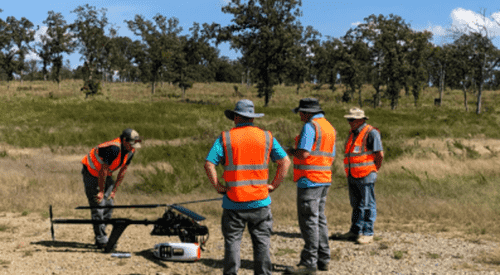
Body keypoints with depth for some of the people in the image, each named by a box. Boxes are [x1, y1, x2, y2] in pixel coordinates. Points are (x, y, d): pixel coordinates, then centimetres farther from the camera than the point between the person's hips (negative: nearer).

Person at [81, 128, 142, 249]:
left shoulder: (131, 151, -8)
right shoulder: (113, 148, -34)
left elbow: (123, 171, 2)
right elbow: (103, 170, -27)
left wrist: (114, 190, 3)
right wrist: (101, 191, -18)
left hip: (105, 175, 8)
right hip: (91, 172, -8)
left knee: (109, 206, 4)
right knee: (98, 205, -10)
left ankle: (101, 237, 14)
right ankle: (101, 241, -5)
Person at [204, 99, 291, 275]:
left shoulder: (225, 138, -1)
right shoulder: (266, 137, 5)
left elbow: (209, 164, -10)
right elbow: (285, 162, 4)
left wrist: (218, 187, -1)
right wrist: (274, 186, 7)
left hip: (233, 202, -1)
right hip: (260, 201, 1)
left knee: (232, 242, 7)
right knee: (261, 243, 8)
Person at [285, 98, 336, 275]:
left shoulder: (310, 126, -12)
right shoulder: (329, 127, 16)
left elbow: (303, 154, -21)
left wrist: (291, 151, 0)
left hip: (309, 180, -9)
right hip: (324, 180, 9)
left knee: (309, 220, -7)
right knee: (319, 219, 13)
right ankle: (323, 259, 17)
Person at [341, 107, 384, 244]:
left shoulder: (371, 133, -11)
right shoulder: (352, 133, 14)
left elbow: (380, 154, -14)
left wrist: (373, 170, -4)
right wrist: (350, 172, 15)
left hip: (365, 176, -8)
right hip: (352, 176, 8)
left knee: (367, 205, -3)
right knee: (356, 204, 14)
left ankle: (368, 233, 1)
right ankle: (355, 231, 22)